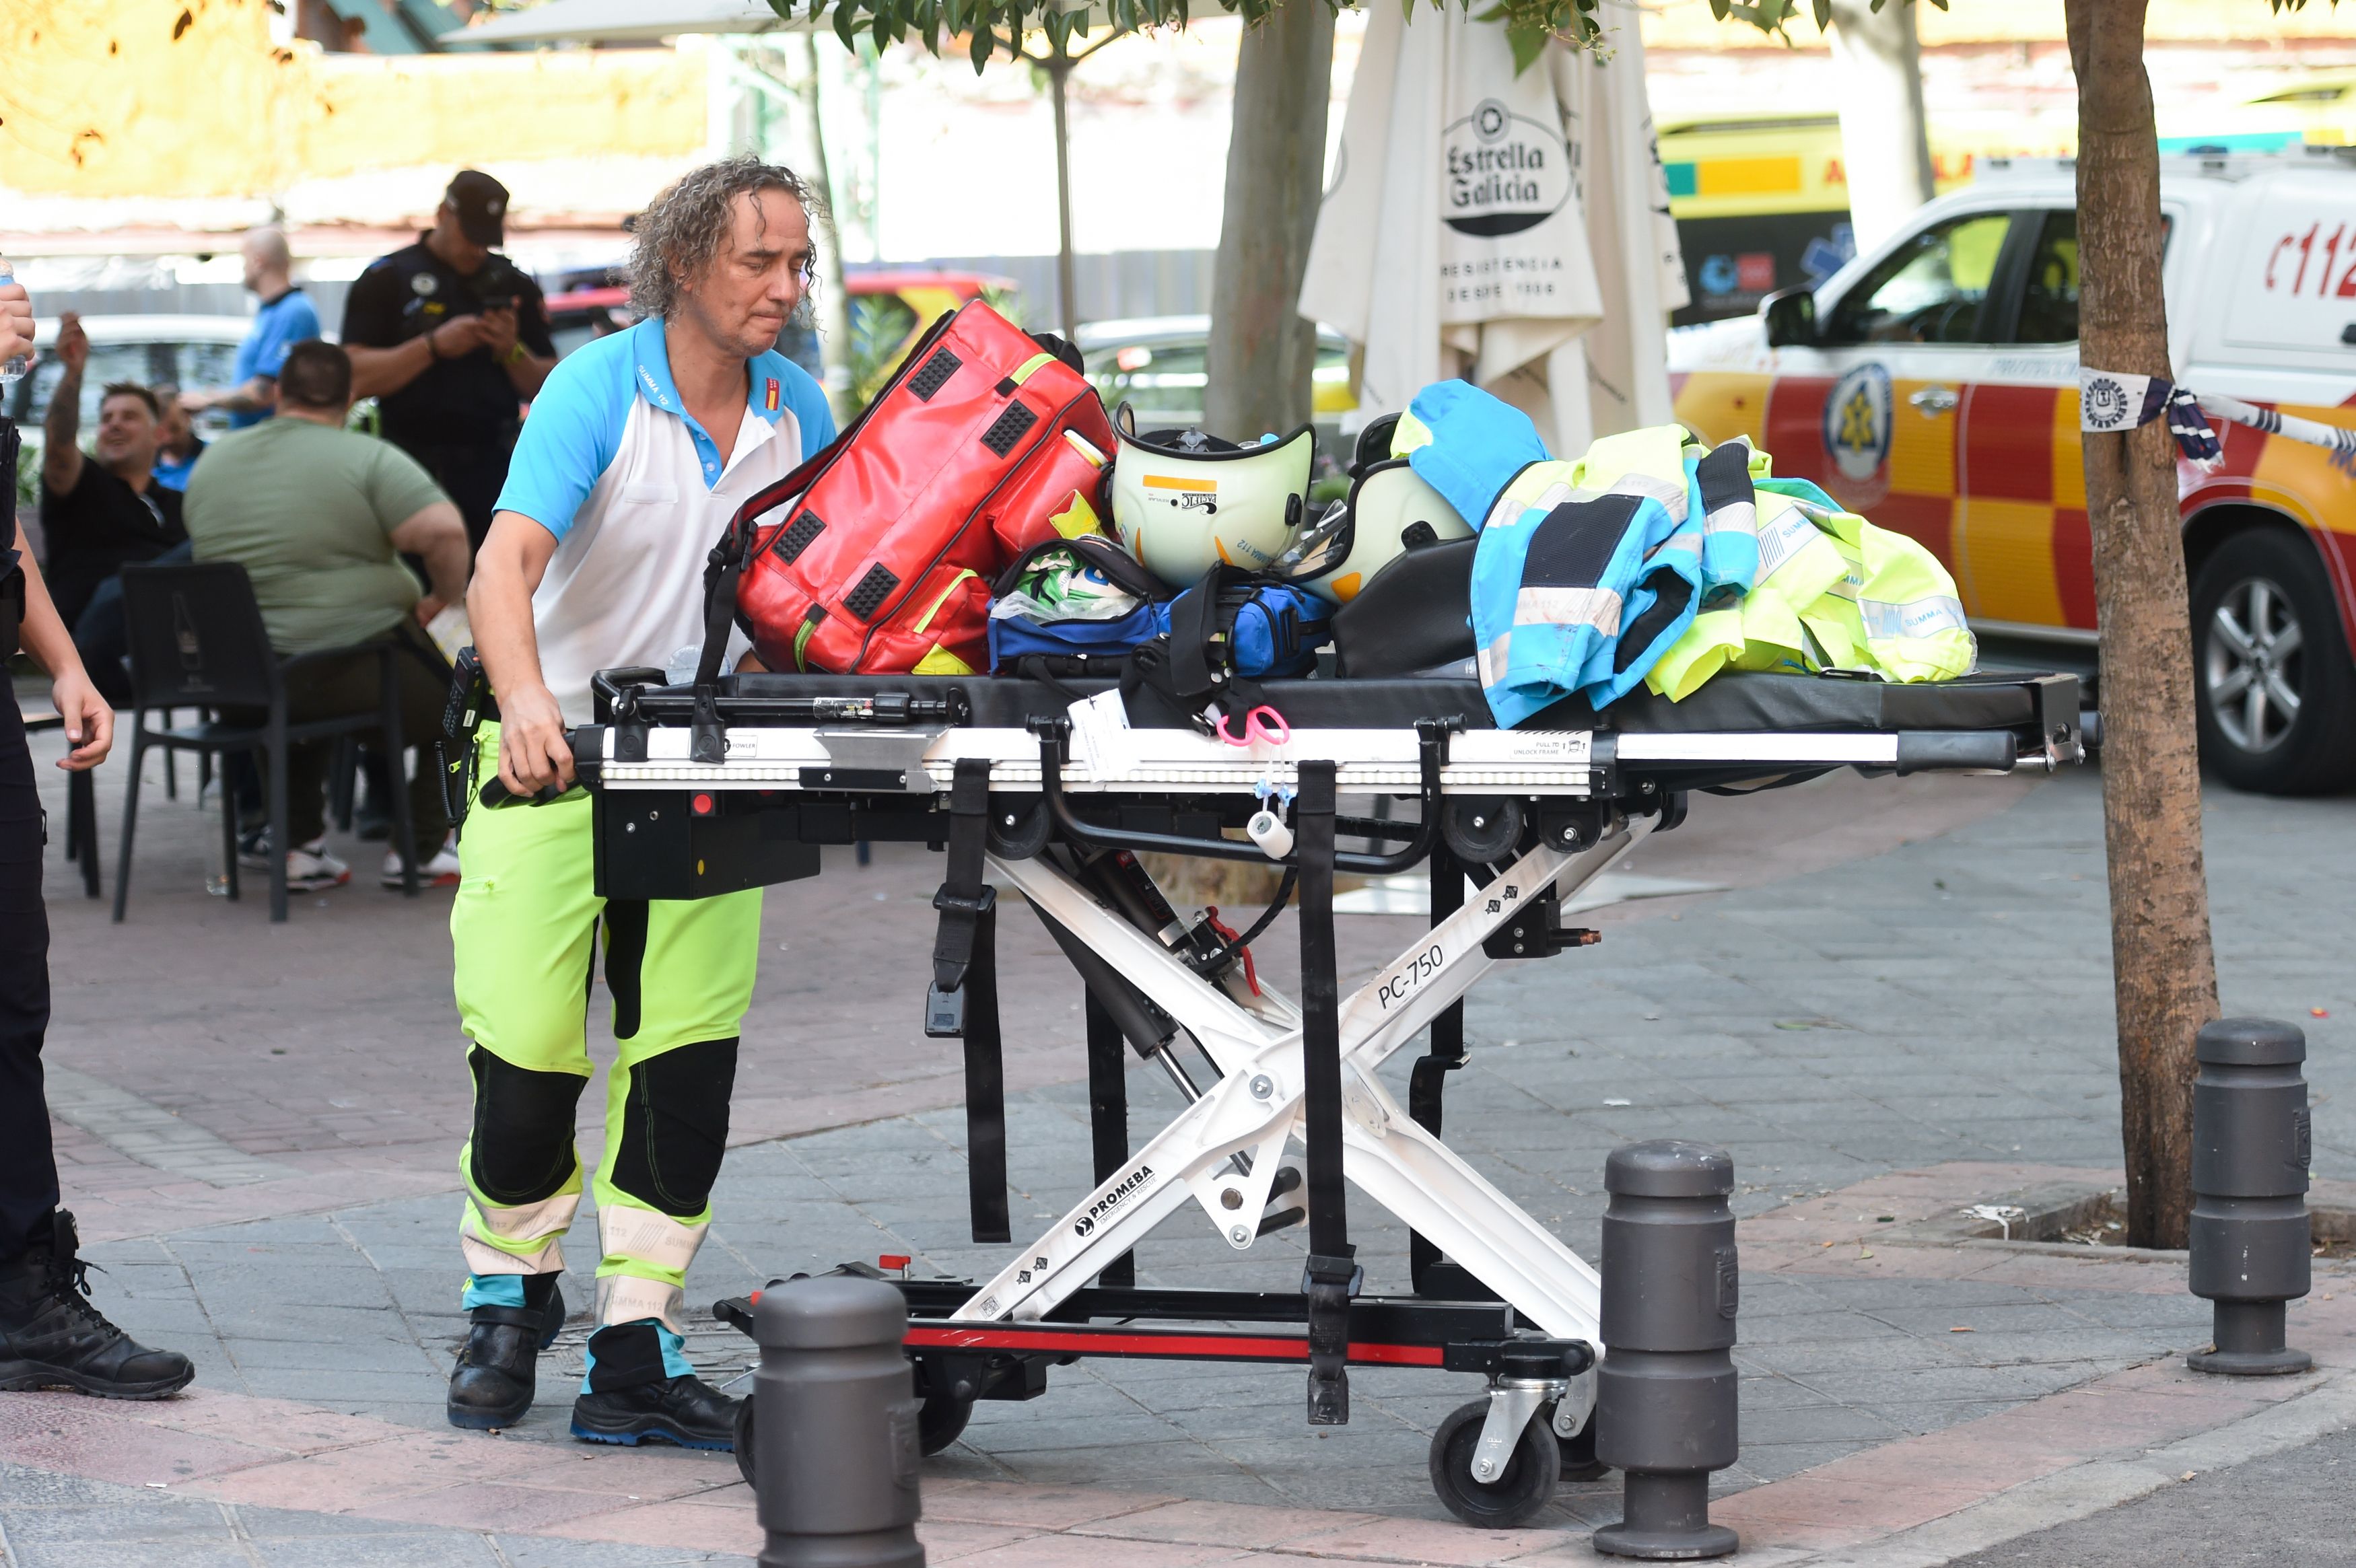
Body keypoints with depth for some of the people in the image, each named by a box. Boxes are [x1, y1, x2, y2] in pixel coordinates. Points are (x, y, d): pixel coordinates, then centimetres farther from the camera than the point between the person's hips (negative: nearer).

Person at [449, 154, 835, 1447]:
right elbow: (505, 564, -27)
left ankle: (635, 1355, 3)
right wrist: (524, 701, -44)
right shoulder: (598, 390, -14)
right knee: (527, 1050, -4)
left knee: (686, 1062, -3)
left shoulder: (799, 410, 2)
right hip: (558, 758, -4)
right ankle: (511, 1299, 22)